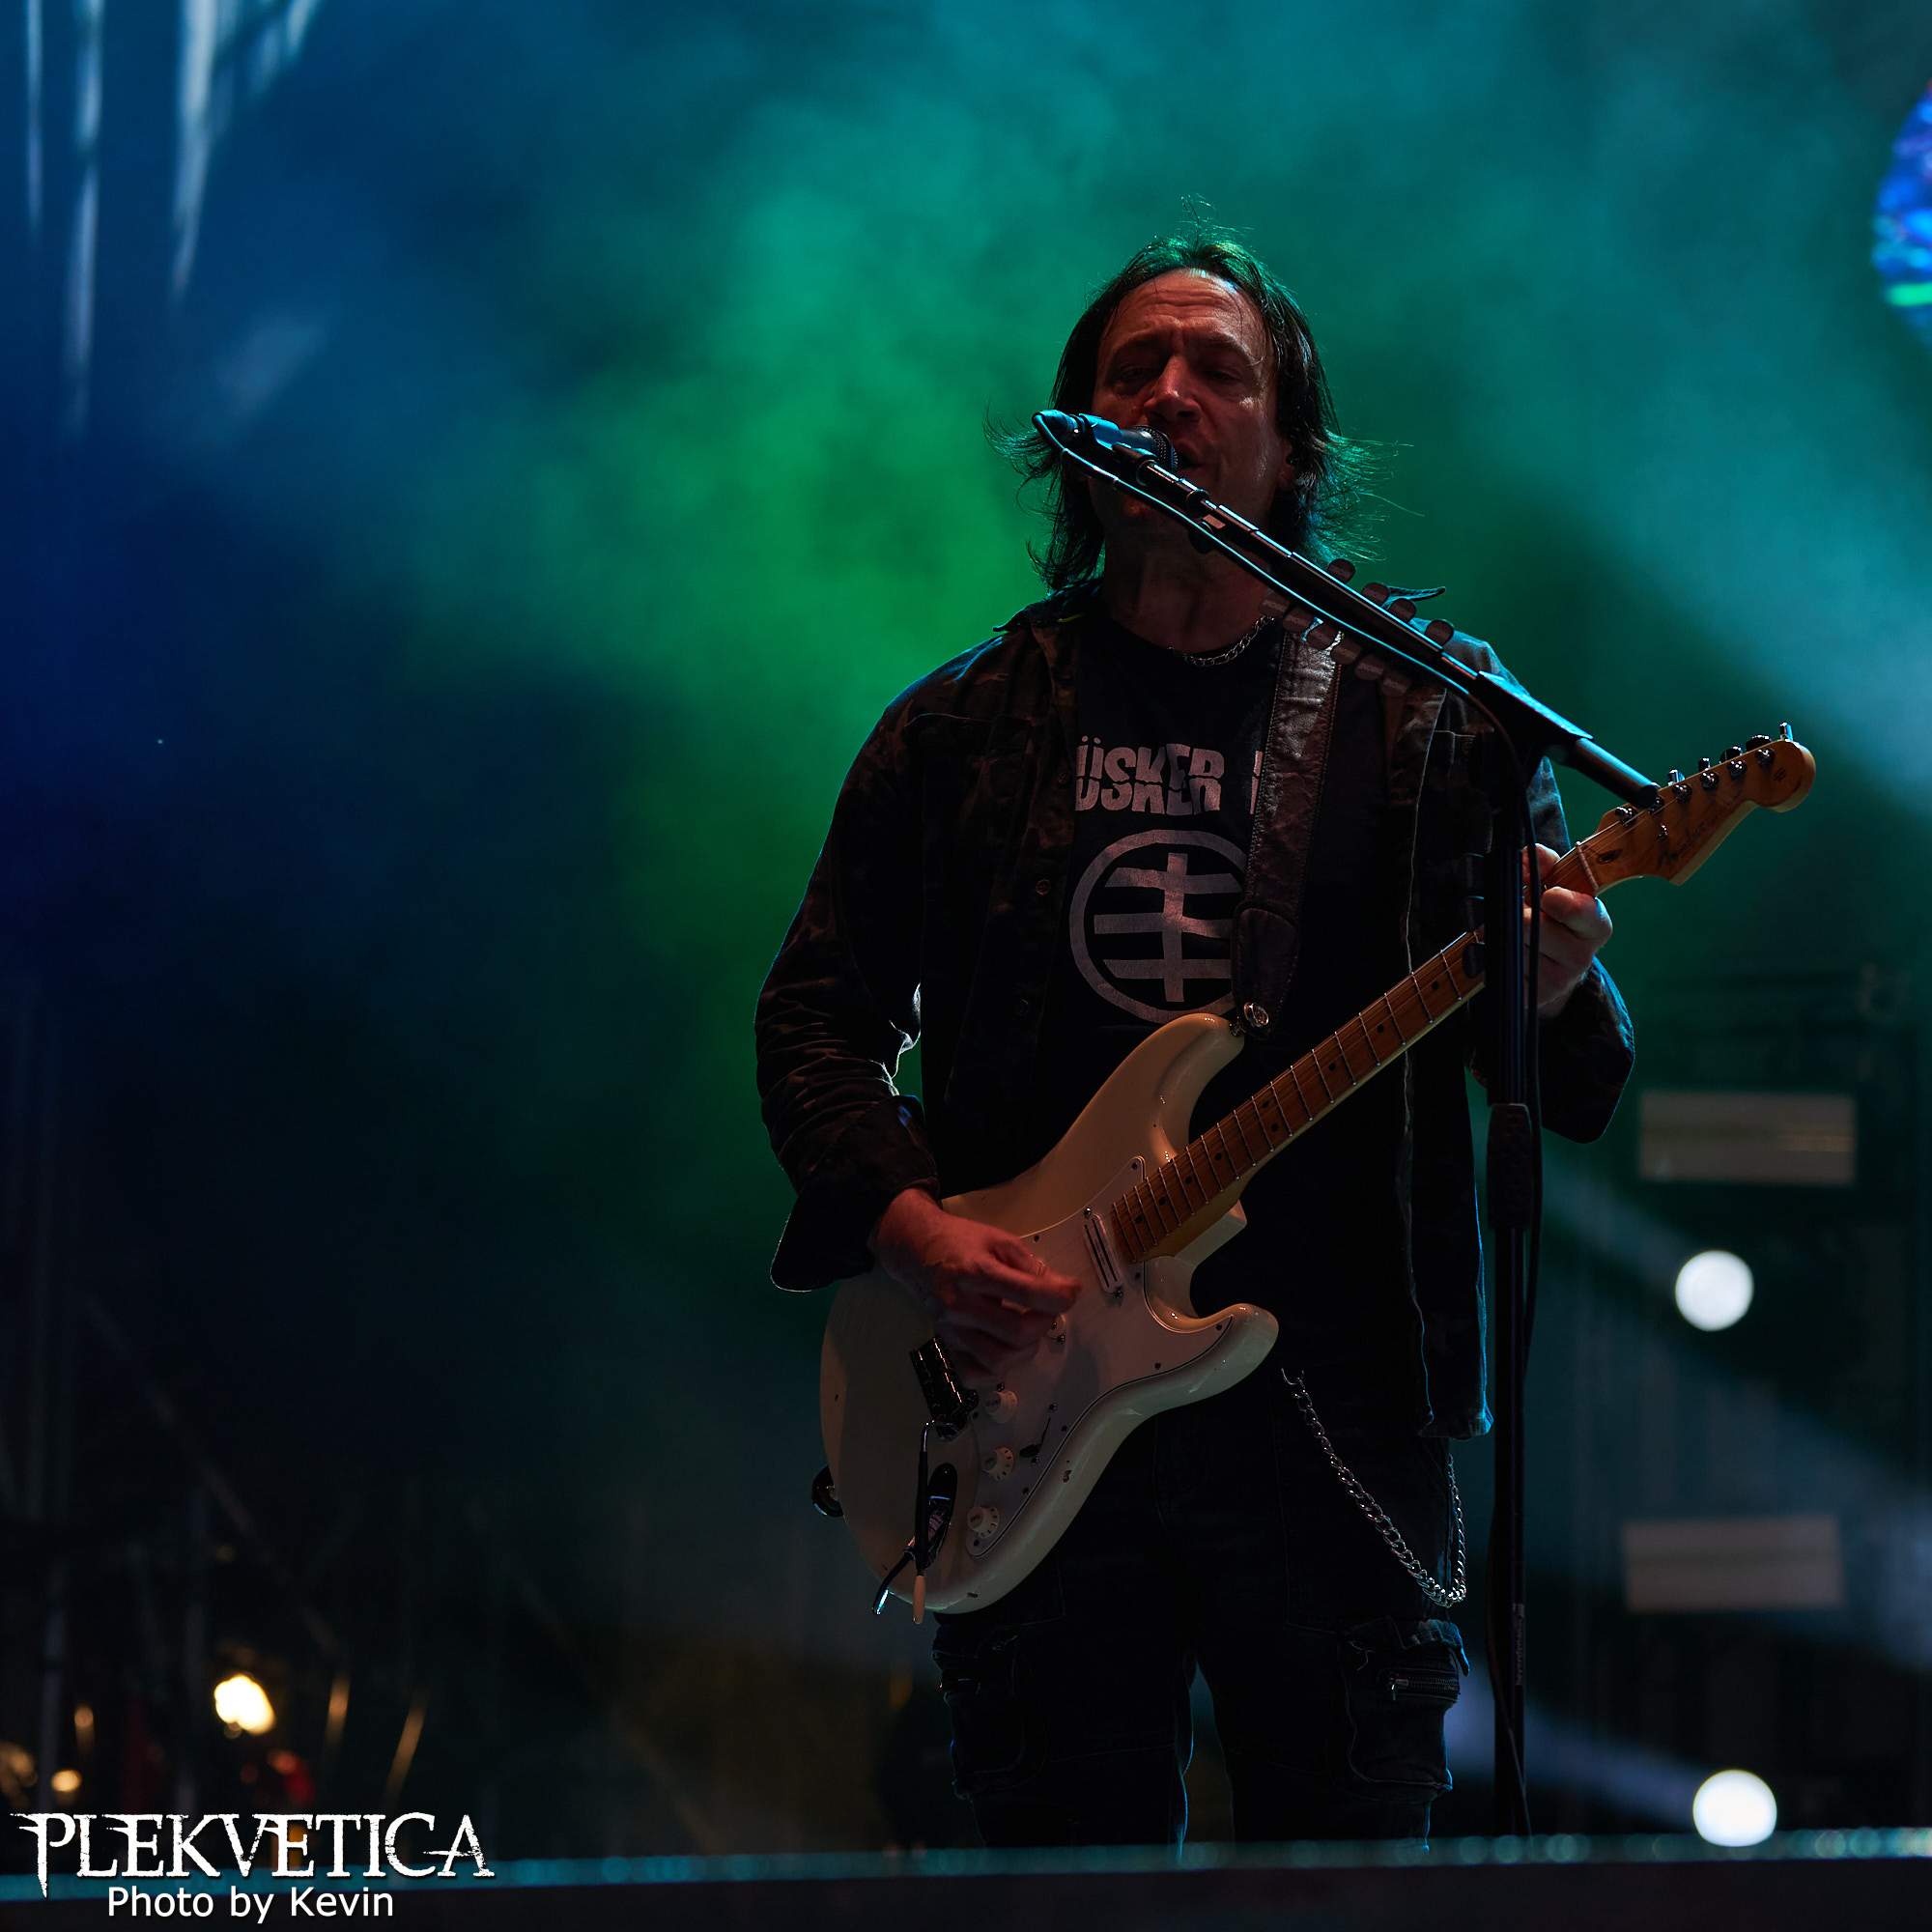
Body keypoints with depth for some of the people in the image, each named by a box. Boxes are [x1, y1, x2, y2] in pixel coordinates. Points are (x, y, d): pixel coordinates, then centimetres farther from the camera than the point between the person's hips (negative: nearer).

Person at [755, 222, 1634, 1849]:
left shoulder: (1422, 718, 8)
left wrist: (1551, 994, -20)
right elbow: (816, 1019, 11)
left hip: (1334, 1412, -1)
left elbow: (1585, 1085, 5)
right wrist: (910, 1224, -7)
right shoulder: (961, 729, 11)